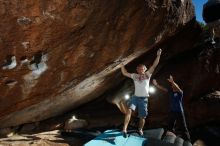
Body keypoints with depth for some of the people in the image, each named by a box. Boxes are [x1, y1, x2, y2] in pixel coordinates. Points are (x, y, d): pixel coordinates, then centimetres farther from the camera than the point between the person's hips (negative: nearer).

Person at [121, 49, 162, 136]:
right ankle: (124, 129, -28)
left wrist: (158, 55, -10)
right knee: (129, 110, -25)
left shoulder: (147, 75, 4)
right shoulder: (134, 76, 7)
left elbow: (154, 65, -3)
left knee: (142, 117, 7)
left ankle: (140, 129, 33)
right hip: (135, 97, 0)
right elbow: (124, 73, 10)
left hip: (144, 99, 0)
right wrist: (122, 65, 2)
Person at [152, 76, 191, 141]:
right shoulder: (170, 91, 4)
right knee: (170, 127, 16)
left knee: (183, 127, 5)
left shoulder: (180, 93, -8)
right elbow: (163, 88, -3)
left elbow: (178, 88, -29)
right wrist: (156, 84, -19)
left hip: (179, 112, -5)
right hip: (172, 112, 5)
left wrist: (172, 82, -44)